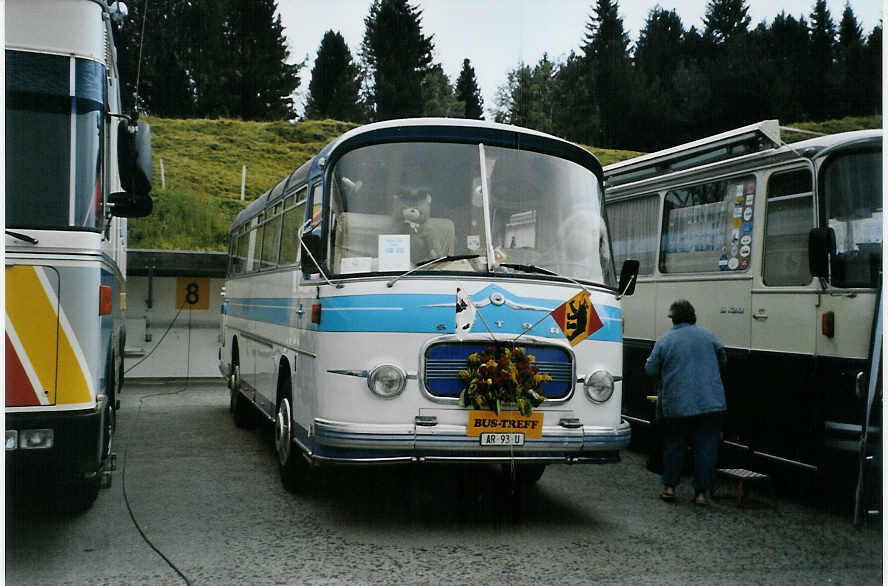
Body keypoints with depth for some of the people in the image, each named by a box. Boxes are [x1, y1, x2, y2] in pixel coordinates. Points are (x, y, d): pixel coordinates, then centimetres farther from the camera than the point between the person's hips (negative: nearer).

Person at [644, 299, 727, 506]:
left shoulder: (664, 341, -3)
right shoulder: (707, 335, 5)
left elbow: (650, 369, -1)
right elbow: (723, 359, 16)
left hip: (677, 404, -1)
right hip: (711, 403, 1)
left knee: (673, 445, 15)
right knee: (706, 448, 5)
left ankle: (669, 487, 19)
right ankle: (702, 492, 6)